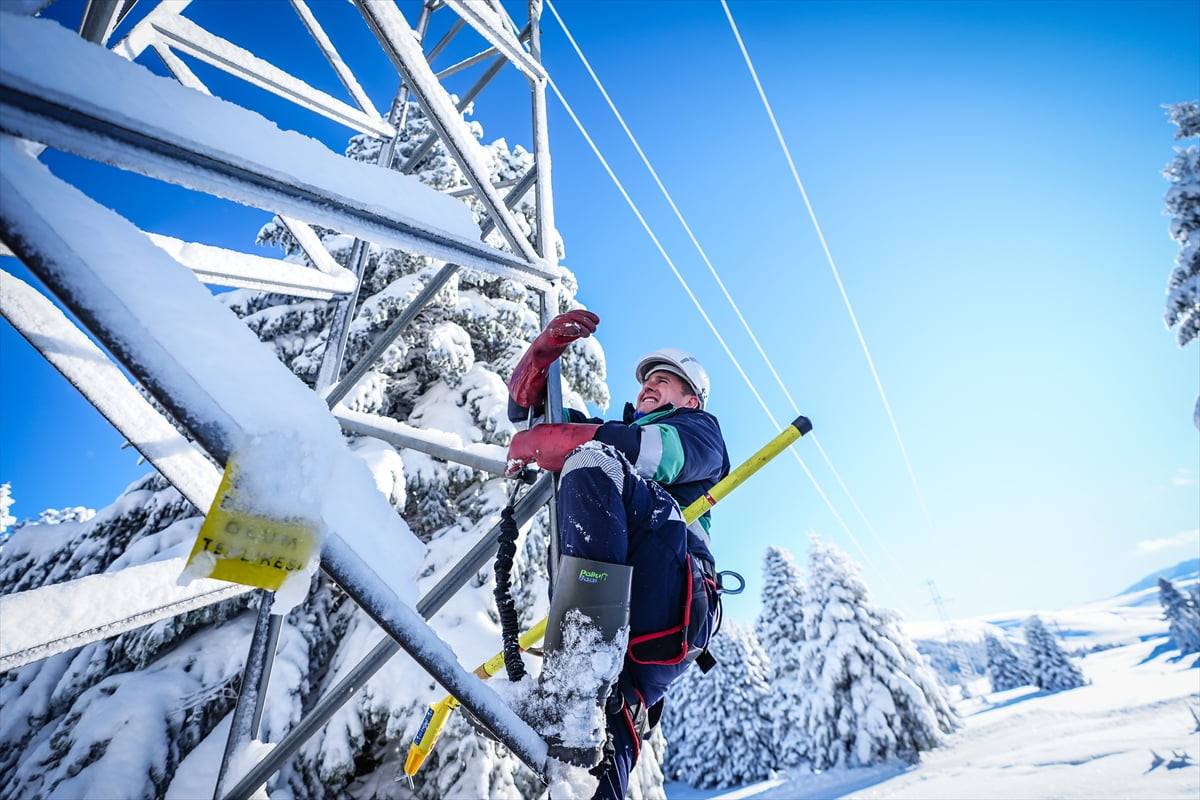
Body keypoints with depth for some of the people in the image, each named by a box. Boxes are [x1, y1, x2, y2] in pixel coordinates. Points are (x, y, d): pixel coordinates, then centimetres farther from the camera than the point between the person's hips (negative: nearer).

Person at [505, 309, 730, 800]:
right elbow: (525, 405, 36)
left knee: (594, 458, -26)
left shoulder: (699, 431, 23)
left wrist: (537, 443, -3)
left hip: (669, 593, -4)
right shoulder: (614, 430, 39)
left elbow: (655, 450, -3)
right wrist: (548, 346, 17)